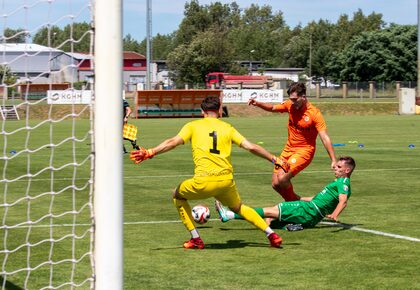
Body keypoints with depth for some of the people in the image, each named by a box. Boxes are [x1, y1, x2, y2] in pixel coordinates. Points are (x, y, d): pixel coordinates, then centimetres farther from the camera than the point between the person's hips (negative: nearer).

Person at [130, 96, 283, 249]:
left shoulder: (193, 126, 9)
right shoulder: (227, 128, 15)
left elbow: (174, 141, -6)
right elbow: (251, 147, 10)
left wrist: (150, 153, -10)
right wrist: (274, 159, 20)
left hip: (204, 182, -3)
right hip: (227, 180, 3)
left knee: (178, 195, 26)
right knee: (238, 207, 32)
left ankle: (196, 239, 19)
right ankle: (271, 234, 22)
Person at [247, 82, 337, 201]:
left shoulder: (315, 114, -19)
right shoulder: (290, 105, -3)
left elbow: (325, 138, -21)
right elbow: (273, 108, 15)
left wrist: (333, 160, -26)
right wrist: (257, 103, -4)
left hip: (304, 151, -6)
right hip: (288, 149, 6)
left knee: (282, 179, -23)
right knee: (275, 183, 1)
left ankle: (294, 200, 4)